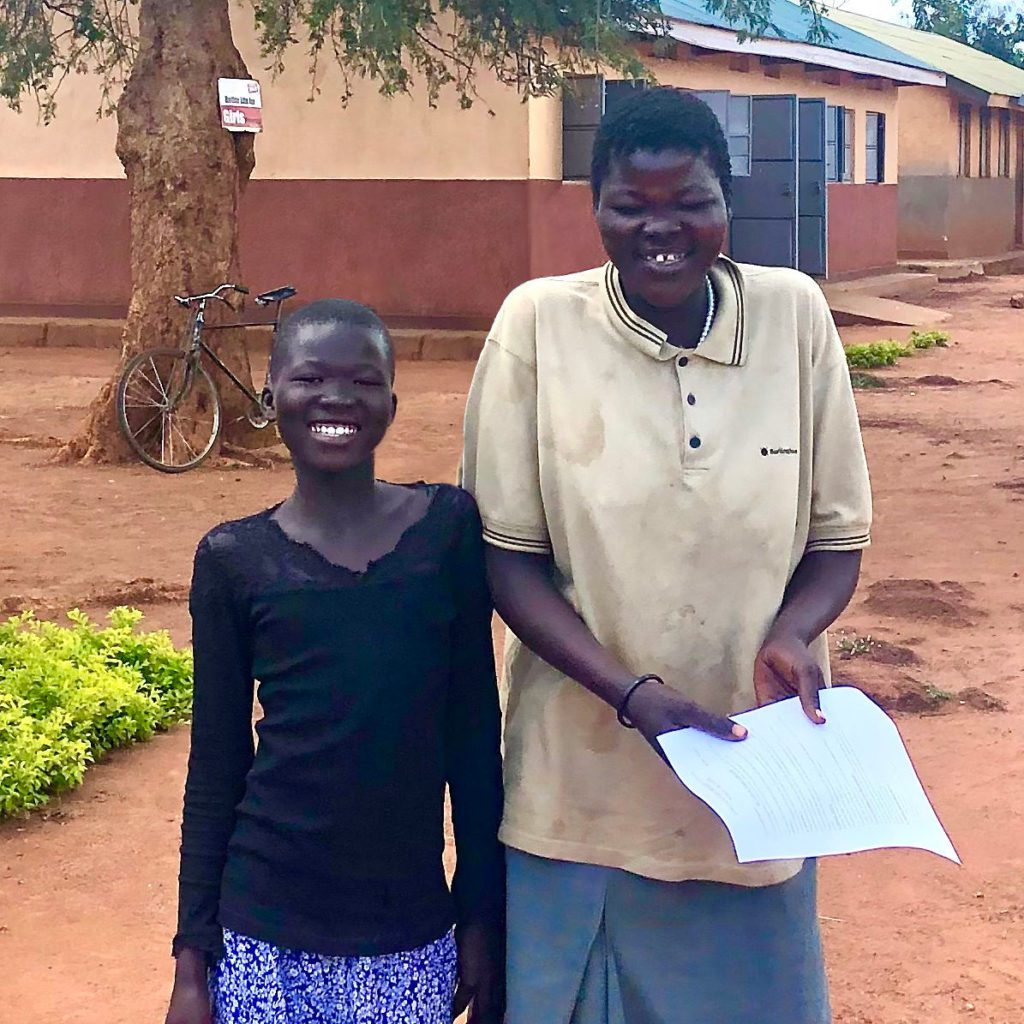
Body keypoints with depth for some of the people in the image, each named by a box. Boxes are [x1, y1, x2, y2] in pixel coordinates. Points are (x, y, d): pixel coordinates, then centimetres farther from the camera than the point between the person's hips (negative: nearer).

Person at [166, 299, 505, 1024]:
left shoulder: (449, 527, -2)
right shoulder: (234, 559, -2)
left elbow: (473, 729, 2)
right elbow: (217, 768, 2)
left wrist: (482, 913, 3)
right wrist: (193, 960, 1)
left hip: (410, 939, 1)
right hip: (264, 936, 0)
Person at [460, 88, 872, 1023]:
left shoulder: (794, 315, -4)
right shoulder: (540, 322, -9)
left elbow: (837, 536, 3)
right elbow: (505, 553, -6)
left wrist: (790, 634, -17)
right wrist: (629, 690, -19)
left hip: (756, 776, 2)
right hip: (586, 784, -1)